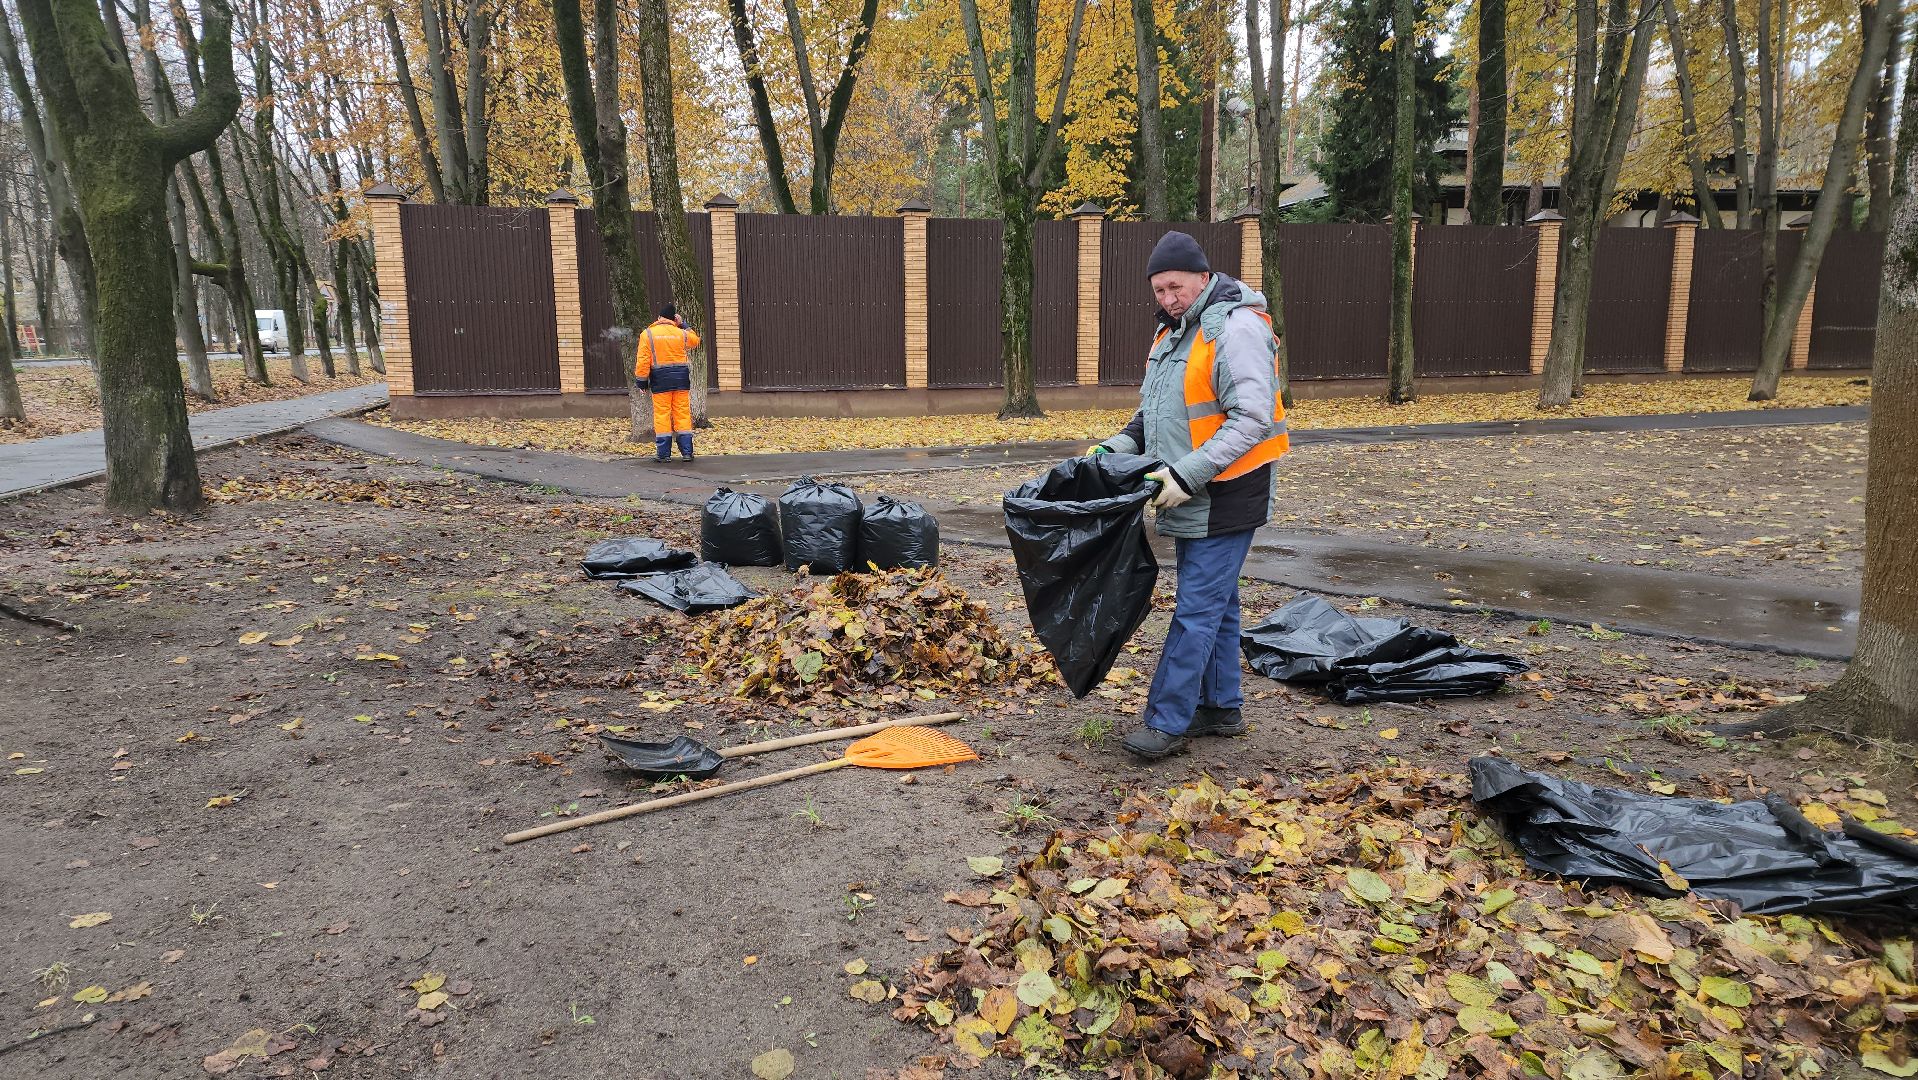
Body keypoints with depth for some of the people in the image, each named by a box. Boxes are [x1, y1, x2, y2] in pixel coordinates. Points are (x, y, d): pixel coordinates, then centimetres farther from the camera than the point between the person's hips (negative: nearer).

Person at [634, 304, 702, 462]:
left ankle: (663, 453, 2)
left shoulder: (647, 334, -1)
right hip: (681, 377, 2)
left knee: (662, 415, 1)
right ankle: (687, 451, 3)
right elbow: (695, 340, 27)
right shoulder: (681, 333, 4)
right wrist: (683, 324, 26)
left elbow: (643, 361, -5)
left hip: (660, 379, -2)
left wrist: (641, 381, 1)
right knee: (683, 414, 5)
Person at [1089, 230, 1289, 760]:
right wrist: (1120, 446, 5)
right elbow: (1152, 411, 22)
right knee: (1217, 602, 16)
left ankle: (1167, 722, 0)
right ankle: (1221, 707, 28)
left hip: (1225, 498, -9)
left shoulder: (1236, 327, -17)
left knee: (1198, 607, -6)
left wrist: (1187, 475, -27)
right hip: (1192, 498, 9)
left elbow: (1252, 418, -25)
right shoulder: (1173, 331, 13)